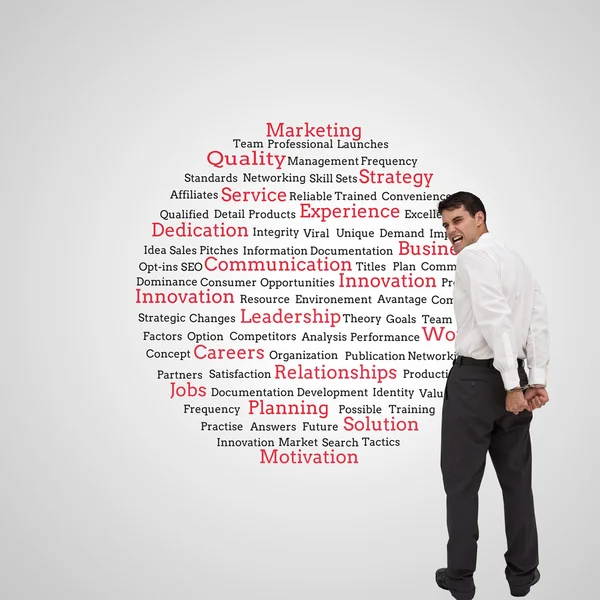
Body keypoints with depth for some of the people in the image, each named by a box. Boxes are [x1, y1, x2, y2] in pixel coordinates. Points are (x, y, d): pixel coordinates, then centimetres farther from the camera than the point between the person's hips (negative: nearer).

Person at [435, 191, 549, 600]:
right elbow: (539, 320, 8)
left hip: (475, 377, -8)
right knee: (517, 478, 15)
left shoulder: (474, 255, -10)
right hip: (512, 378, 8)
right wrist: (537, 380, 4)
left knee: (462, 481, 5)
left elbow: (495, 320, -21)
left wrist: (512, 385, -21)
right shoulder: (516, 259, 16)